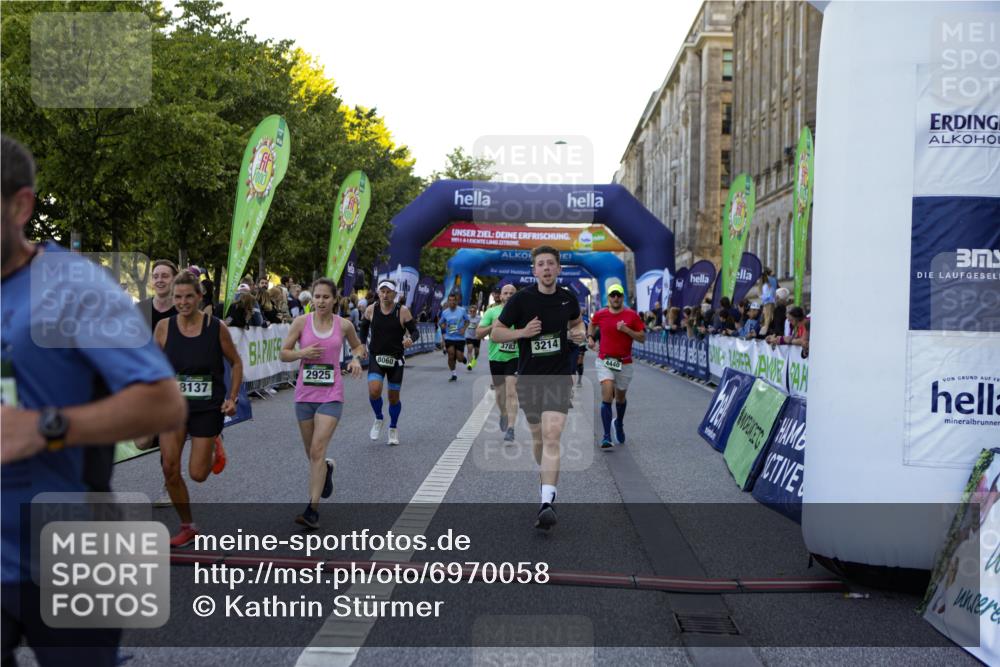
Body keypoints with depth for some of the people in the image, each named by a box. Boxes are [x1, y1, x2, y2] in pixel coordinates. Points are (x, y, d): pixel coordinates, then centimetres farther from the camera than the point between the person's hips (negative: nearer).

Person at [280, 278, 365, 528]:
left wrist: (356, 358, -4)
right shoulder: (301, 322, -2)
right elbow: (283, 353, 3)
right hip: (304, 394, 2)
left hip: (331, 396, -2)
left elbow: (357, 345, 18)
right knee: (311, 453, 13)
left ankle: (312, 510, -11)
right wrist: (302, 353, -17)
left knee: (317, 451, -14)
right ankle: (327, 468, 50)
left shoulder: (344, 325, 0)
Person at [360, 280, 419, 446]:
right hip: (376, 357, 0)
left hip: (395, 359, 0)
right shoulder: (371, 310, -3)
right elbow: (364, 327, 15)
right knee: (374, 390, -20)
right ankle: (379, 419, 9)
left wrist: (411, 339, -27)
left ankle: (393, 428, 33)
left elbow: (415, 331, -6)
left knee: (394, 397, 9)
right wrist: (362, 344, 4)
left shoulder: (402, 311, -9)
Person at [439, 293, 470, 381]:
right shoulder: (444, 312, 1)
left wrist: (464, 328, -9)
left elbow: (467, 321, 8)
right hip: (449, 338, 1)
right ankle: (454, 374, 11)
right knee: (451, 356, -5)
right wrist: (442, 325, -10)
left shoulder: (462, 310, -4)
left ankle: (463, 357, 36)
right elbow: (441, 323, 13)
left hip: (460, 338, -1)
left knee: (459, 358, -2)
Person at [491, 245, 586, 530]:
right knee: (538, 437, 14)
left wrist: (580, 332, 0)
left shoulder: (568, 298, 1)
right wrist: (522, 332, -19)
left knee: (551, 437, -16)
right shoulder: (521, 299, -7)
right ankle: (546, 480, 42)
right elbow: (496, 332, -2)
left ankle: (547, 502, -22)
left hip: (559, 377, -1)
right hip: (529, 377, 1)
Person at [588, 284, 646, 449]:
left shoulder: (632, 315, -4)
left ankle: (619, 424, 47)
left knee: (620, 397, 16)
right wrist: (590, 337, 9)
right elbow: (592, 324, 24)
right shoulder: (600, 314, 0)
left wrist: (626, 330, -17)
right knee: (607, 396, -16)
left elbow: (642, 338, -4)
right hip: (604, 361, -1)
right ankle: (606, 437, -17)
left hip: (624, 363, 1)